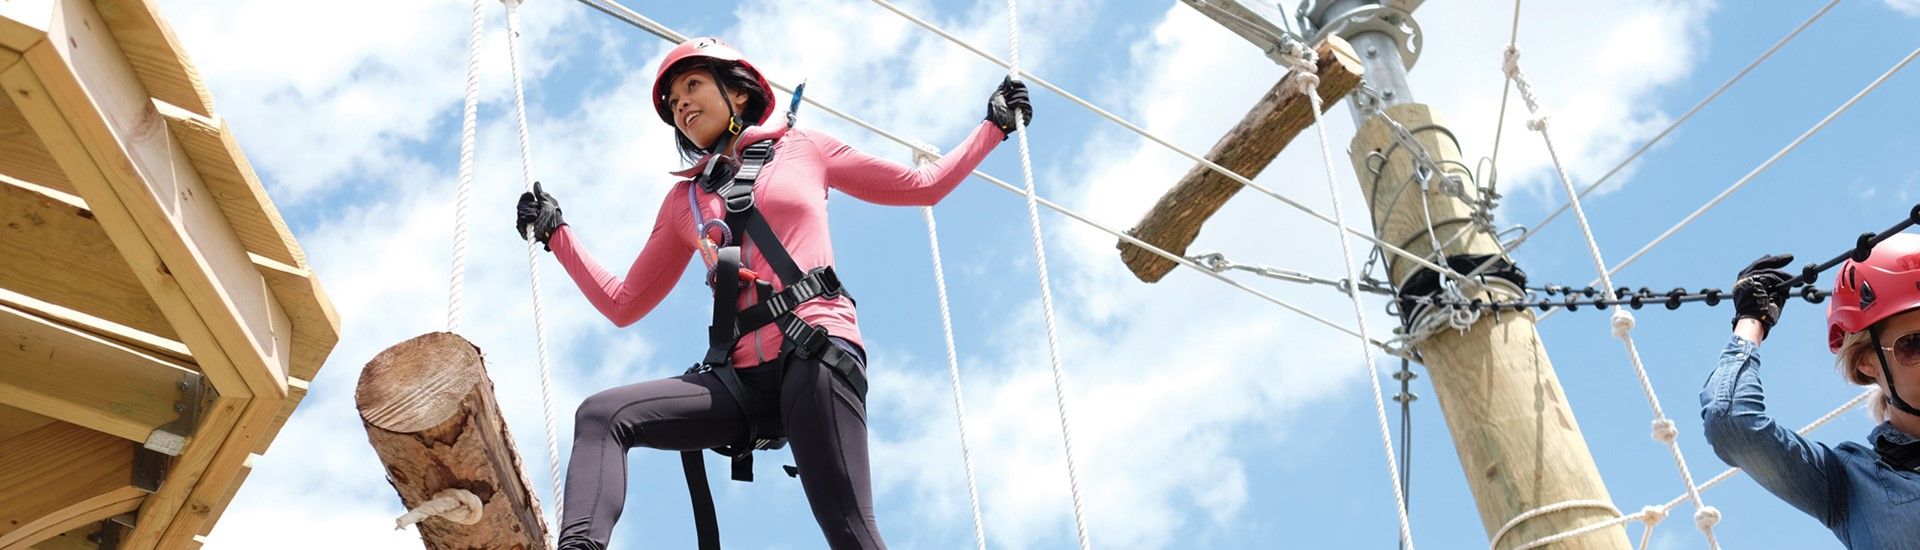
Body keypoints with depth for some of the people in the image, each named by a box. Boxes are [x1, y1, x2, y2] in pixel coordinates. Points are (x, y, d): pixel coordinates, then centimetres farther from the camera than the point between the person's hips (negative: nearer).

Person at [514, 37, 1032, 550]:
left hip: (817, 353, -4)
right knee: (601, 416, -18)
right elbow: (623, 304, 28)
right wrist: (555, 233, 25)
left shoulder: (803, 150, 17)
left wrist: (994, 127, 26)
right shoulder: (683, 200, 25)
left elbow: (923, 185, 23)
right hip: (742, 374, 4)